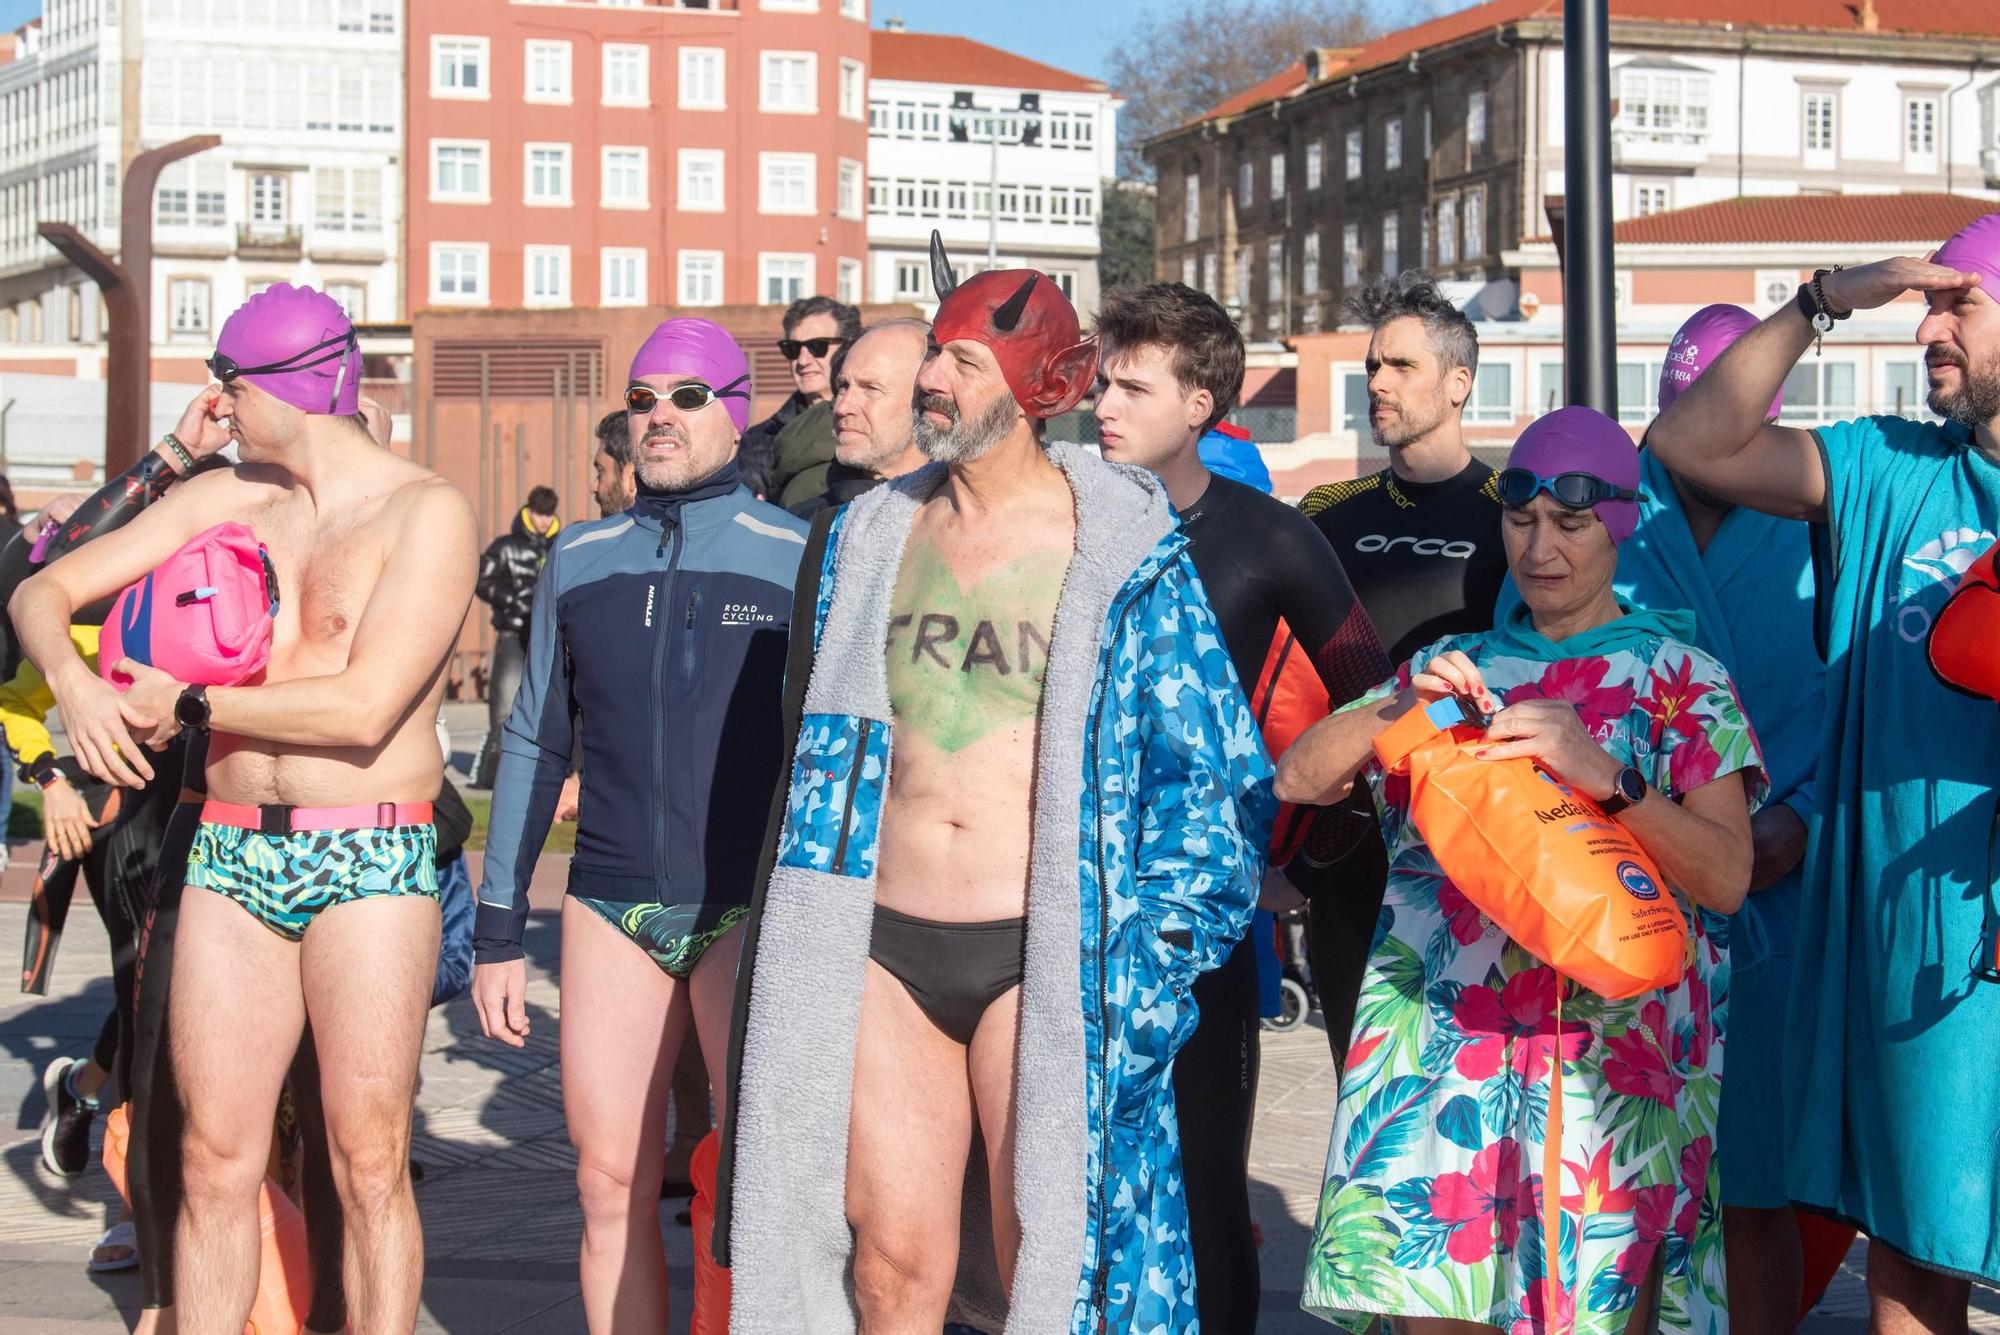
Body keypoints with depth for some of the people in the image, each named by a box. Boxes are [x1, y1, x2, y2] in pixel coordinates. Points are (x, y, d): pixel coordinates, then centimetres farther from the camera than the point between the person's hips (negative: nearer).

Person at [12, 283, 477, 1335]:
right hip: (230, 854, 5)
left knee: (368, 1166, -4)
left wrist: (188, 708, -5)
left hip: (369, 862, -5)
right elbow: (45, 591, 15)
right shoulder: (222, 499, 12)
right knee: (214, 1162, 4)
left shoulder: (425, 512, -6)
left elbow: (364, 707, -16)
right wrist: (71, 681, -8)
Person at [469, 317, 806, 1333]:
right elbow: (535, 744, 14)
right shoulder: (580, 559, 10)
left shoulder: (796, 555, 0)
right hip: (613, 908, 3)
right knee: (611, 1184, 4)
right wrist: (498, 931, 12)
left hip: (752, 912, -3)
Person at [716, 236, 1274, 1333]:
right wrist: (802, 939, 17)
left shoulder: (1122, 552, -3)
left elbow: (1207, 763, -1)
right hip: (881, 946, 4)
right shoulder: (869, 537, 11)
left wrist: (1150, 944, -7)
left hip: (1040, 955, -4)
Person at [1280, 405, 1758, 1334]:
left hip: (1607, 1059, -2)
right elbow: (1296, 779, 6)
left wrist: (1607, 776, -22)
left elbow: (1726, 878, -8)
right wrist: (1400, 708, -12)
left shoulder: (1679, 680, 4)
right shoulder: (1458, 666, 14)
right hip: (1442, 1042, 3)